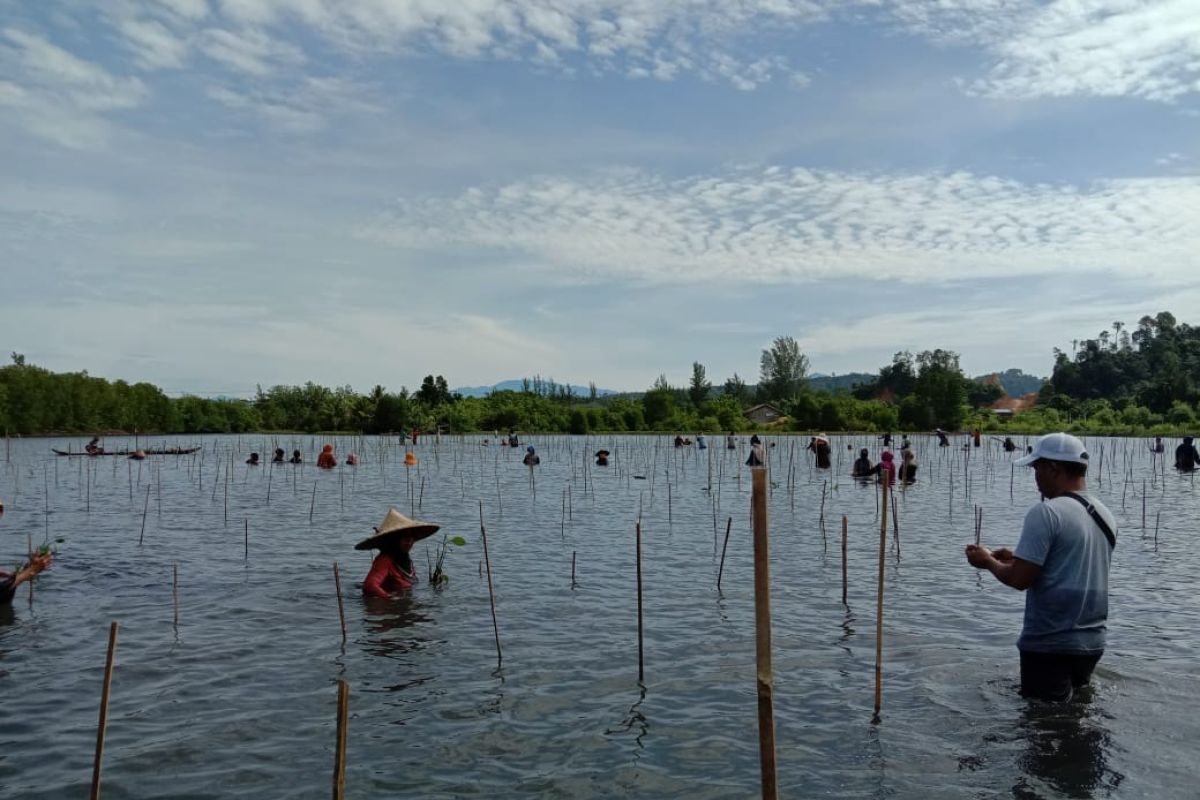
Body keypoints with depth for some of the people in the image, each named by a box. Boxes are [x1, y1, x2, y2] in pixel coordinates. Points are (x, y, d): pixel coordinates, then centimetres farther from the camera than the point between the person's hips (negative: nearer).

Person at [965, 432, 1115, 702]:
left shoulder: (1045, 513, -18)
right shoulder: (1106, 515, 8)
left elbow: (1020, 579, -21)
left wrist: (988, 561, -2)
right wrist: (1017, 558, 16)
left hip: (1050, 645, -8)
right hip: (1092, 643, 8)